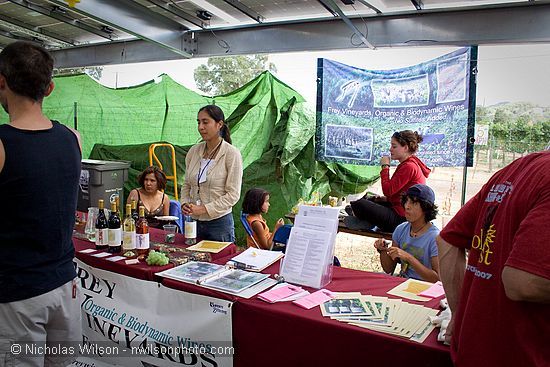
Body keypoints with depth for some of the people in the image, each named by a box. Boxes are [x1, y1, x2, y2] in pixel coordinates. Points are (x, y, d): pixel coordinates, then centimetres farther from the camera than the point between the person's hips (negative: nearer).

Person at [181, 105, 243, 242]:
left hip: (220, 222, -4)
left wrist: (204, 209, -19)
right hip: (194, 221, 5)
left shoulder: (231, 154, -11)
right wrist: (184, 204, -4)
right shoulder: (193, 151, 5)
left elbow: (233, 195, -13)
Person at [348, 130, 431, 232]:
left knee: (358, 205, -17)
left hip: (401, 218, -11)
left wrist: (385, 166, -12)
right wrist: (387, 199, 6)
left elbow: (387, 191, -21)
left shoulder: (409, 167, -20)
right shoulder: (409, 163, 13)